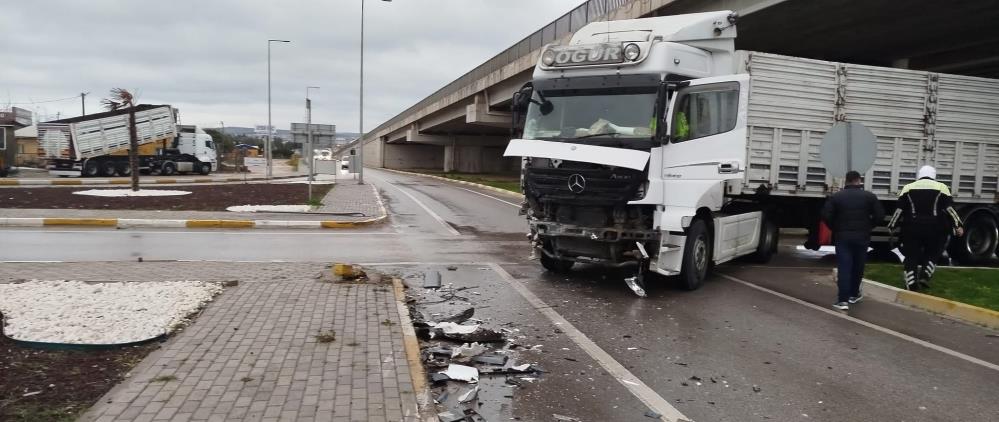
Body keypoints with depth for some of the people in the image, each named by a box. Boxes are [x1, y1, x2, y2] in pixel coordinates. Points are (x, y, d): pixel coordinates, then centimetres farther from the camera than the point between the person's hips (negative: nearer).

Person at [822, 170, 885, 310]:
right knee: (858, 267, 16)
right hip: (862, 237, 1)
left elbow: (826, 215, -8)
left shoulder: (836, 196, 0)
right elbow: (880, 215, -4)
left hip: (842, 237, -1)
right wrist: (868, 227, 10)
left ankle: (843, 300, -11)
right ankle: (854, 294, 28)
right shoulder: (869, 196, 1)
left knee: (844, 268, -4)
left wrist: (835, 229, 6)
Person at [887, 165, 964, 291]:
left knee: (912, 255, 7)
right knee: (932, 253, 18)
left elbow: (899, 209, 5)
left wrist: (892, 226, 10)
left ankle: (911, 283, 1)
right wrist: (958, 226, -1)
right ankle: (924, 275, 2)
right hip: (934, 228, -1)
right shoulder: (941, 187, 5)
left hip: (912, 228, 1)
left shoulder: (908, 188, 9)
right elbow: (949, 208, -2)